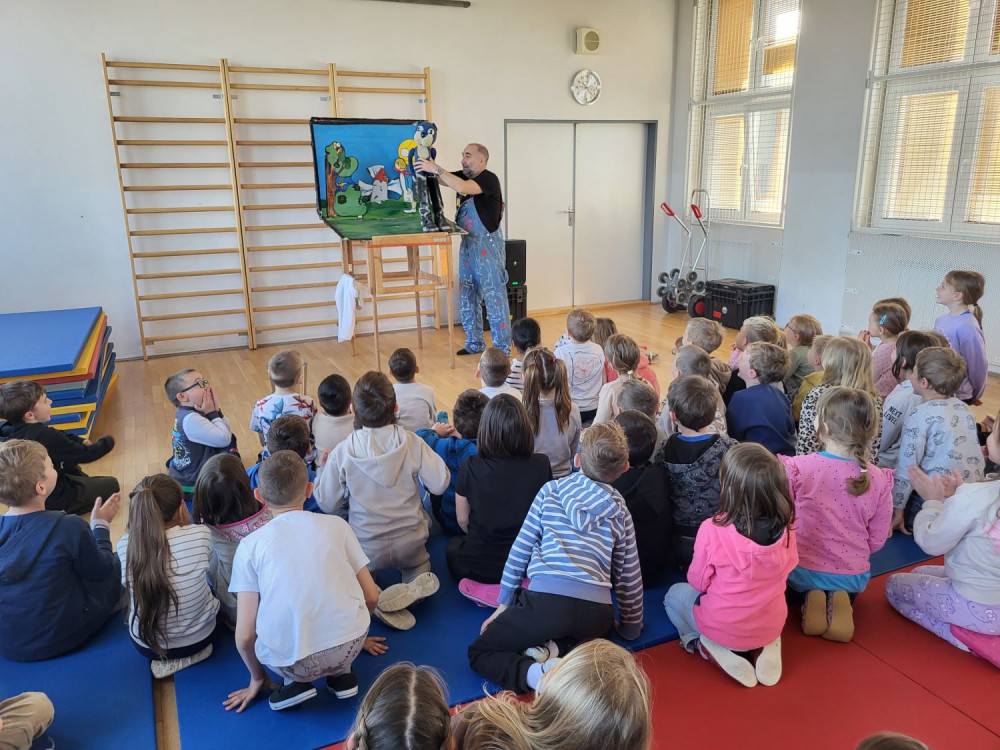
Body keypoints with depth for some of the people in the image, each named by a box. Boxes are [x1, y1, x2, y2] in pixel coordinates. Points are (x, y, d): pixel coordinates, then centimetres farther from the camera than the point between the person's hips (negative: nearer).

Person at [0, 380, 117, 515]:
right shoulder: (47, 437, -33)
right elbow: (85, 455, -22)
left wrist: (80, 441, -6)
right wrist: (107, 442, -6)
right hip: (55, 500, -8)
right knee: (112, 484, 4)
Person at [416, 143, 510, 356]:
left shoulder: (489, 179, -14)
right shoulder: (464, 176, 11)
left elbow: (462, 188, -28)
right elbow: (441, 180, 9)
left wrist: (436, 169, -23)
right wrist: (428, 168, -11)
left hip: (488, 244, -8)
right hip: (467, 243, 9)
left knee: (494, 296, -5)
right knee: (467, 296, 12)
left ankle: (502, 348, 2)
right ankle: (474, 343, 24)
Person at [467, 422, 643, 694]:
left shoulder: (551, 490, 12)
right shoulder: (620, 511, 17)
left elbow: (520, 549, 11)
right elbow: (629, 575, 19)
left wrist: (504, 605, 19)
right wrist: (631, 627, 33)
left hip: (547, 600, -3)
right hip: (598, 615, 3)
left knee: (479, 653, 14)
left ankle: (536, 674, -15)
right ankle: (554, 648, 3)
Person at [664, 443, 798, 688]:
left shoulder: (712, 530, -29)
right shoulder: (785, 527, -18)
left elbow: (698, 582, -13)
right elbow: (786, 568, 2)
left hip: (723, 628, -3)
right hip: (771, 626, 4)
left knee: (675, 594, 24)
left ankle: (707, 645, 7)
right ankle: (768, 646, 17)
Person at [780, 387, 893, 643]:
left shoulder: (797, 467, -21)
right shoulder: (880, 480, -12)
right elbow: (877, 540, -2)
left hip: (803, 571, -2)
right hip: (853, 578, 2)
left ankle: (811, 597, 2)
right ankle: (841, 599, 3)